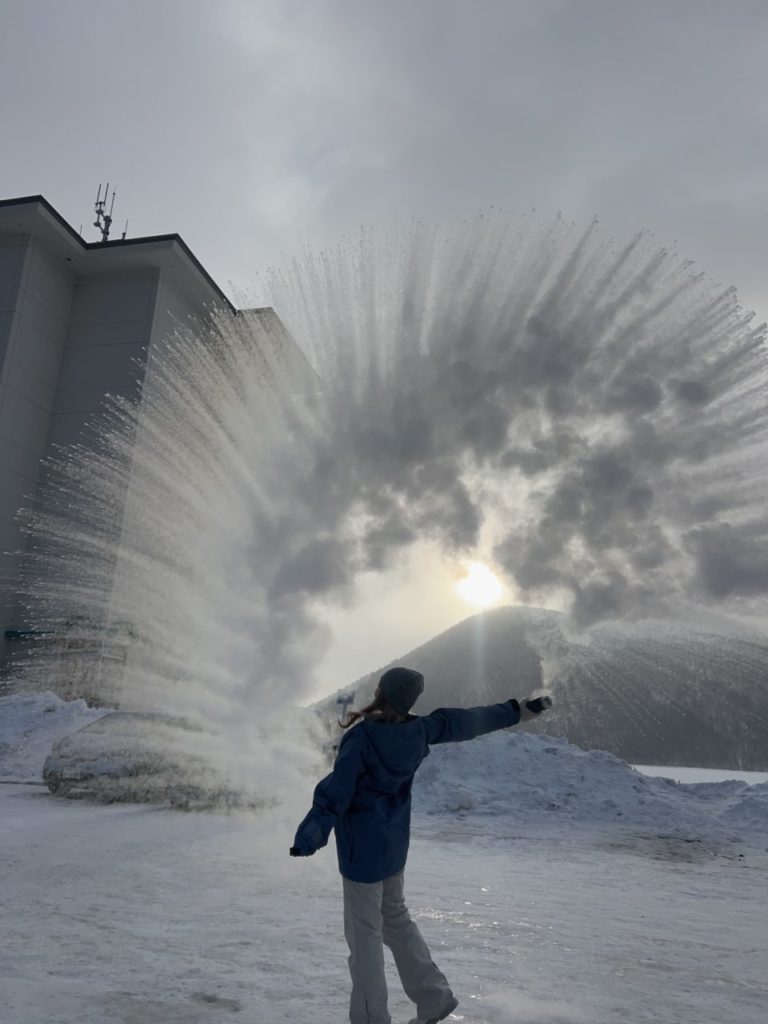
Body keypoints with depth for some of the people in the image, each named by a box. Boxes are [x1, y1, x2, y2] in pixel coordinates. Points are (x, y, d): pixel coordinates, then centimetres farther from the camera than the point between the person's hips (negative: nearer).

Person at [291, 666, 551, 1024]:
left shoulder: (361, 739, -24)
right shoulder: (417, 731, -7)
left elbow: (335, 793, -26)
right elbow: (463, 721, 4)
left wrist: (310, 835, -24)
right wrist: (512, 711, 16)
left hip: (362, 848, -7)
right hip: (394, 844, 7)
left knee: (364, 932, 7)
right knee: (395, 918, 24)